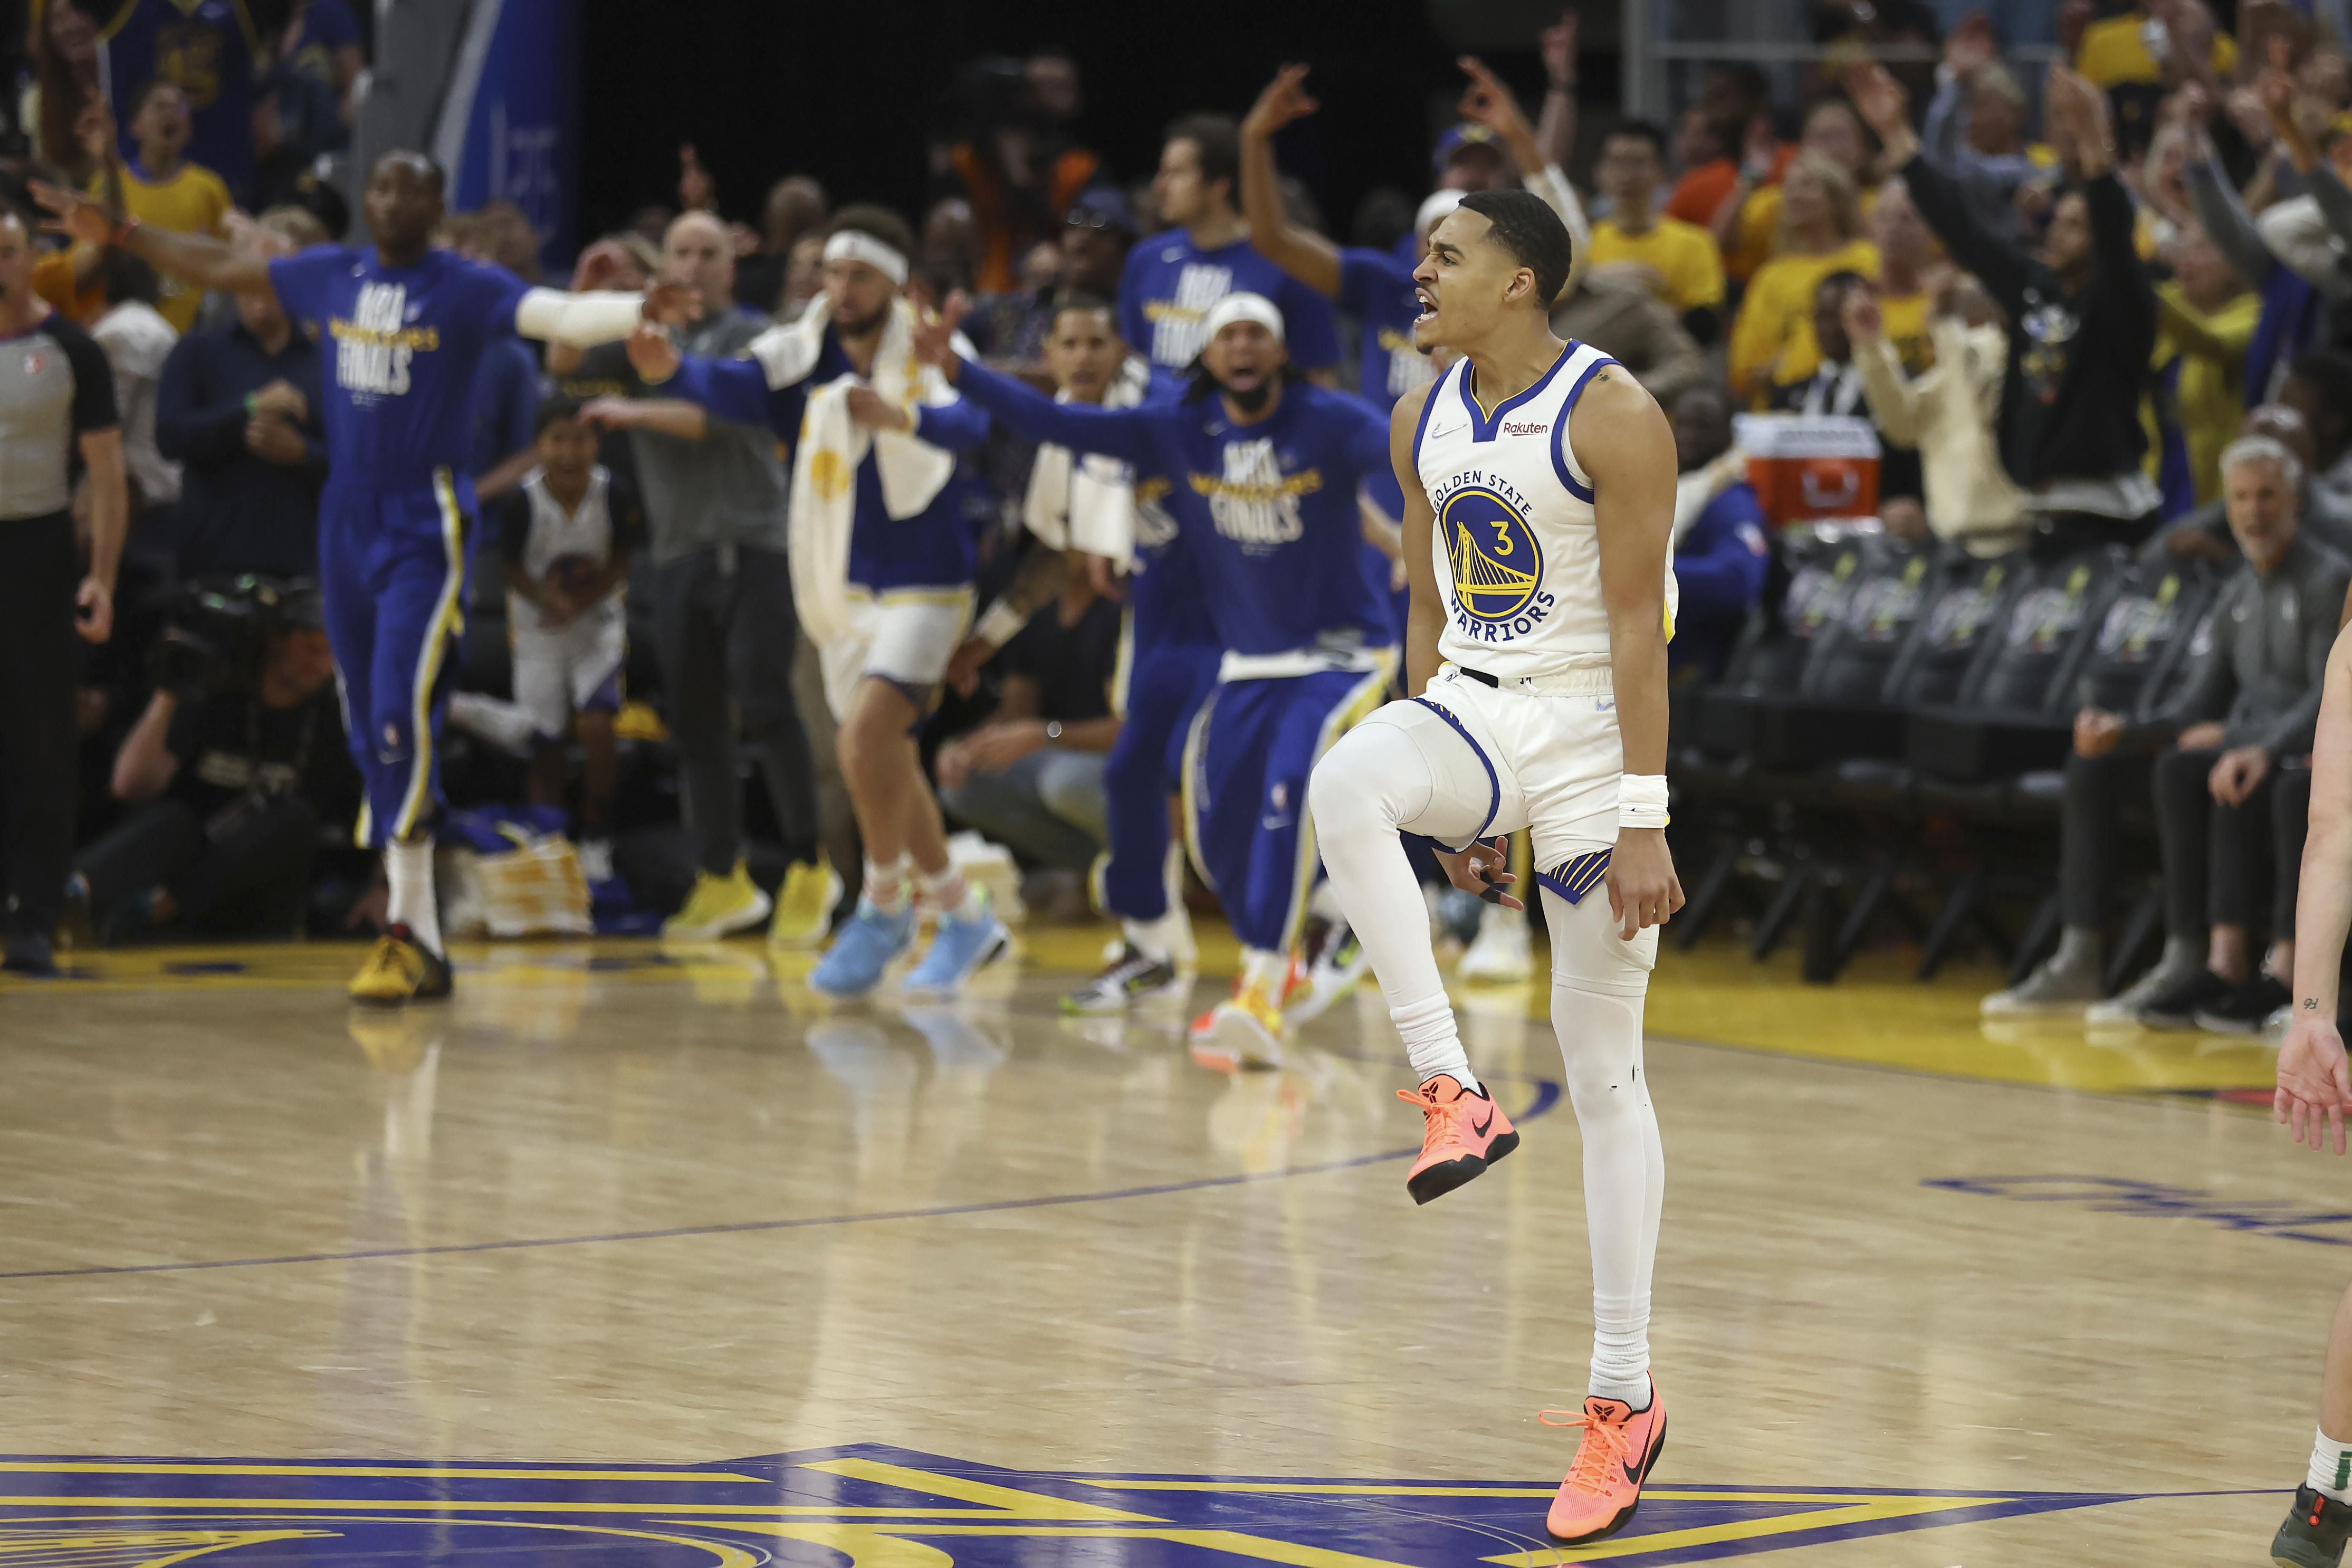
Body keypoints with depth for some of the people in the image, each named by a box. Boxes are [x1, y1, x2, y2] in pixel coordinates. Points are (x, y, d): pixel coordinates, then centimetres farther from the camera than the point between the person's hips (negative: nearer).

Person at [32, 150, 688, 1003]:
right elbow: (221, 267, 21)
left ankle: (409, 929, -15)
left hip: (426, 527, -6)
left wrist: (635, 309, -41)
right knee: (370, 735, 7)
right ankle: (423, 943, 13)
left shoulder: (467, 287, -7)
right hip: (347, 518, 6)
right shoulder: (332, 275, 9)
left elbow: (561, 315, -21)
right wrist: (114, 232, 23)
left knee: (402, 718, -18)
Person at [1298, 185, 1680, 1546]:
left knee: (1606, 1070, -1)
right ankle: (1454, 1091, -23)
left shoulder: (1612, 418, -14)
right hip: (1475, 712, 6)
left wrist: (1644, 824, -20)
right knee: (1345, 783, -31)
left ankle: (1626, 1393, 6)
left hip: (1589, 734, -5)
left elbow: (1639, 629, -16)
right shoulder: (1427, 425, 7)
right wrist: (1442, 805, 17)